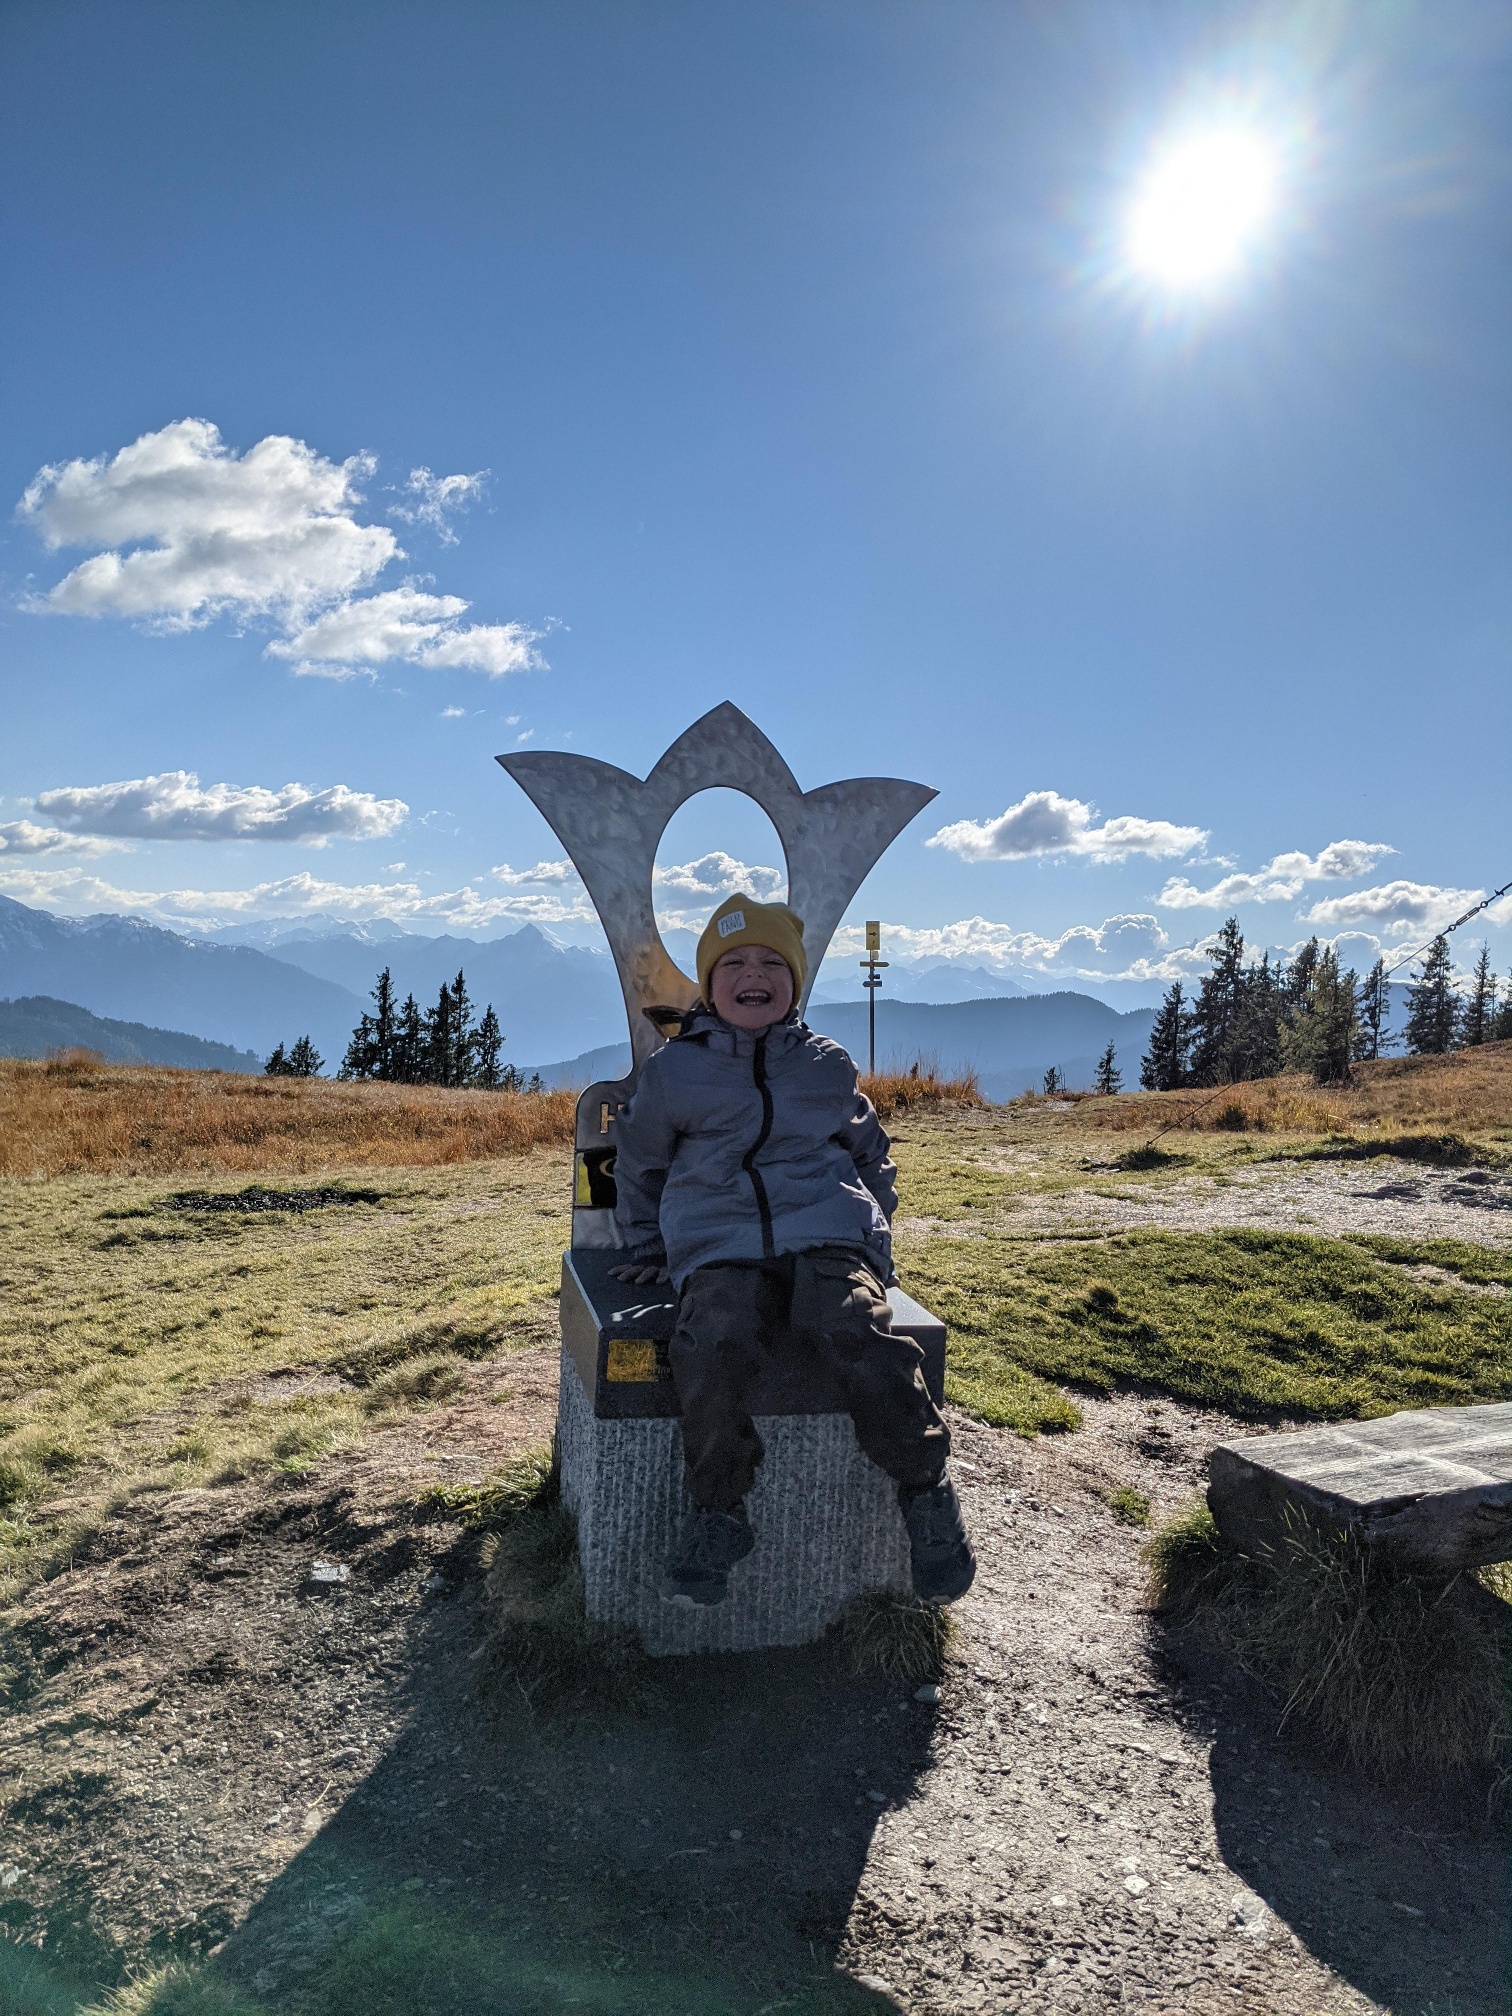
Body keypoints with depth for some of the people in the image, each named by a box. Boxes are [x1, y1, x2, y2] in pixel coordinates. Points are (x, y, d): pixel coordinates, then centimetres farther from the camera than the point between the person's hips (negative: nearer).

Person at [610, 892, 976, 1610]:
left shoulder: (827, 1066, 18)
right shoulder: (672, 1071, 14)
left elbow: (871, 1155, 31)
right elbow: (638, 1163, 28)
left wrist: (873, 1226, 20)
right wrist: (644, 1248, 25)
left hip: (826, 1235, 0)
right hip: (720, 1251, 0)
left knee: (856, 1331, -31)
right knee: (713, 1344, -32)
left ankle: (925, 1494, -13)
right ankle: (715, 1511, -12)